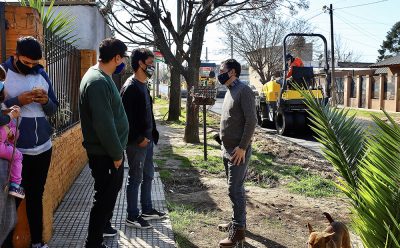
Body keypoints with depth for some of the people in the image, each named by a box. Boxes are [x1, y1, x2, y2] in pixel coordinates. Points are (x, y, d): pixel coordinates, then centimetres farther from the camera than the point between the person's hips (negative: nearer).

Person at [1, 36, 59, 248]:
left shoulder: (42, 74, 7)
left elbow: (53, 110, 11)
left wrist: (46, 101, -10)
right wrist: (18, 101, -22)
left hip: (43, 148, 5)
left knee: (36, 196, 14)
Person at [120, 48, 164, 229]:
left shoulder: (143, 85, 13)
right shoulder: (130, 87, -18)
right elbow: (127, 117, -22)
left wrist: (151, 135, 13)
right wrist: (139, 139, -20)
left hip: (147, 139, 10)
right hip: (137, 141, -10)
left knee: (148, 176, 18)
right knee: (136, 178, 1)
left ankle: (147, 210, 31)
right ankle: (132, 216, 13)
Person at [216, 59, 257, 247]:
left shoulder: (244, 91, -15)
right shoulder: (229, 91, 13)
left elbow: (251, 121, -20)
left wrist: (242, 147, -22)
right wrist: (225, 146, 15)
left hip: (238, 150, -9)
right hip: (227, 149, 9)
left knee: (235, 189, -6)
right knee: (234, 188, 17)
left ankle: (238, 231, 2)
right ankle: (237, 221, 29)